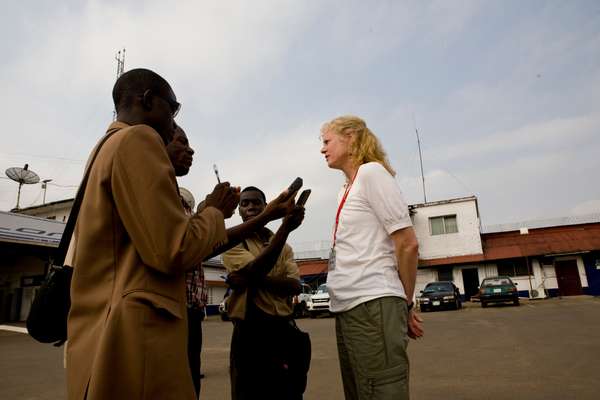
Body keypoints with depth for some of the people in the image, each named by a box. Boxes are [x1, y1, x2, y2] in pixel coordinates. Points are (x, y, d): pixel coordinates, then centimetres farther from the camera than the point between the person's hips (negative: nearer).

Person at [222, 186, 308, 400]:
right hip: (250, 330, -4)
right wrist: (285, 227, -28)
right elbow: (255, 269, -21)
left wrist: (254, 279, -17)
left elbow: (294, 285, -3)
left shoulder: (284, 247, 12)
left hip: (284, 328, 4)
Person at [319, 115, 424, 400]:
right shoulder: (346, 190, 19)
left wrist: (406, 305, -1)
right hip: (347, 308, 9)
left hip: (372, 305, -9)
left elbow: (407, 244, -10)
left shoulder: (372, 172, -5)